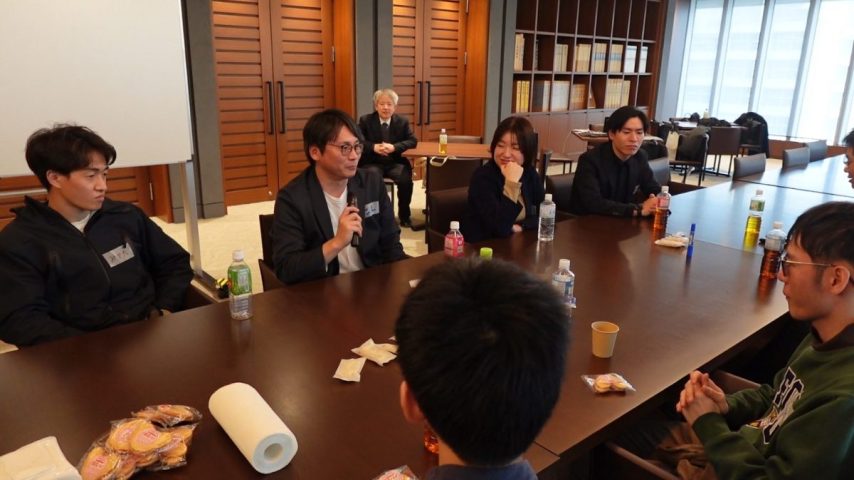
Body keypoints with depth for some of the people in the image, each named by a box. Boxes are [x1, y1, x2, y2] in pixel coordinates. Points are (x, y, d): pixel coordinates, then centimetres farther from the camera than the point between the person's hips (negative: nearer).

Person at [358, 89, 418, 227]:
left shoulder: (402, 121, 8)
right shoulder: (365, 120, 4)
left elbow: (413, 141, 1)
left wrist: (394, 147, -16)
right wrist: (374, 147, -19)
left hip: (395, 163, 1)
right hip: (373, 163, -1)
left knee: (406, 179, -27)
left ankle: (404, 215, -6)